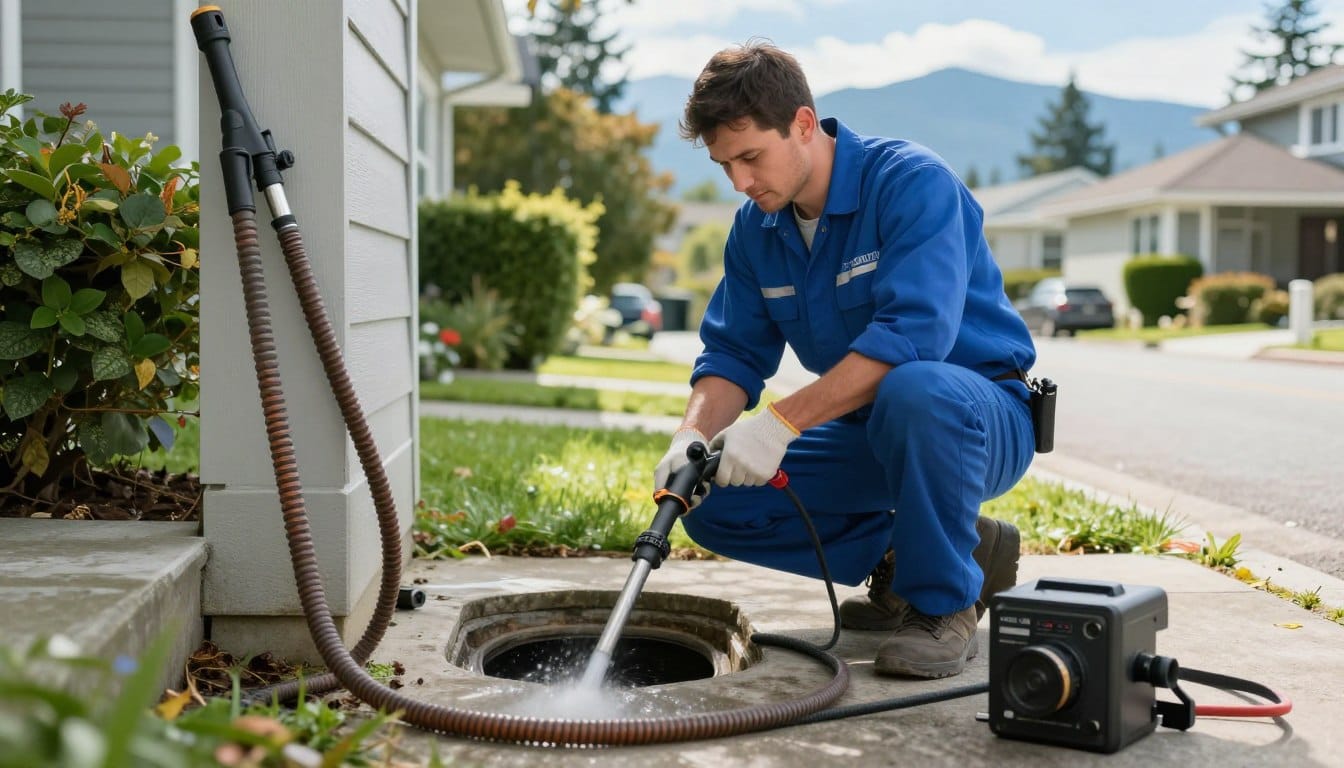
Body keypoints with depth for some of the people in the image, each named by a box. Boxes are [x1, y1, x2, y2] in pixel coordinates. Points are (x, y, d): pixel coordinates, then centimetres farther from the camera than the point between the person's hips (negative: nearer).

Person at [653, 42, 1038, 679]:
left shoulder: (911, 182, -21)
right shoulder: (755, 229, 2)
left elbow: (912, 334, -33)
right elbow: (734, 353, 3)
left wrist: (781, 422, -37)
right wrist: (694, 433, -18)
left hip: (980, 416, -7)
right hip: (869, 434, 7)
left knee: (913, 392, -41)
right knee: (714, 503, -7)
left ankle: (944, 603, -16)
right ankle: (932, 552, 5)